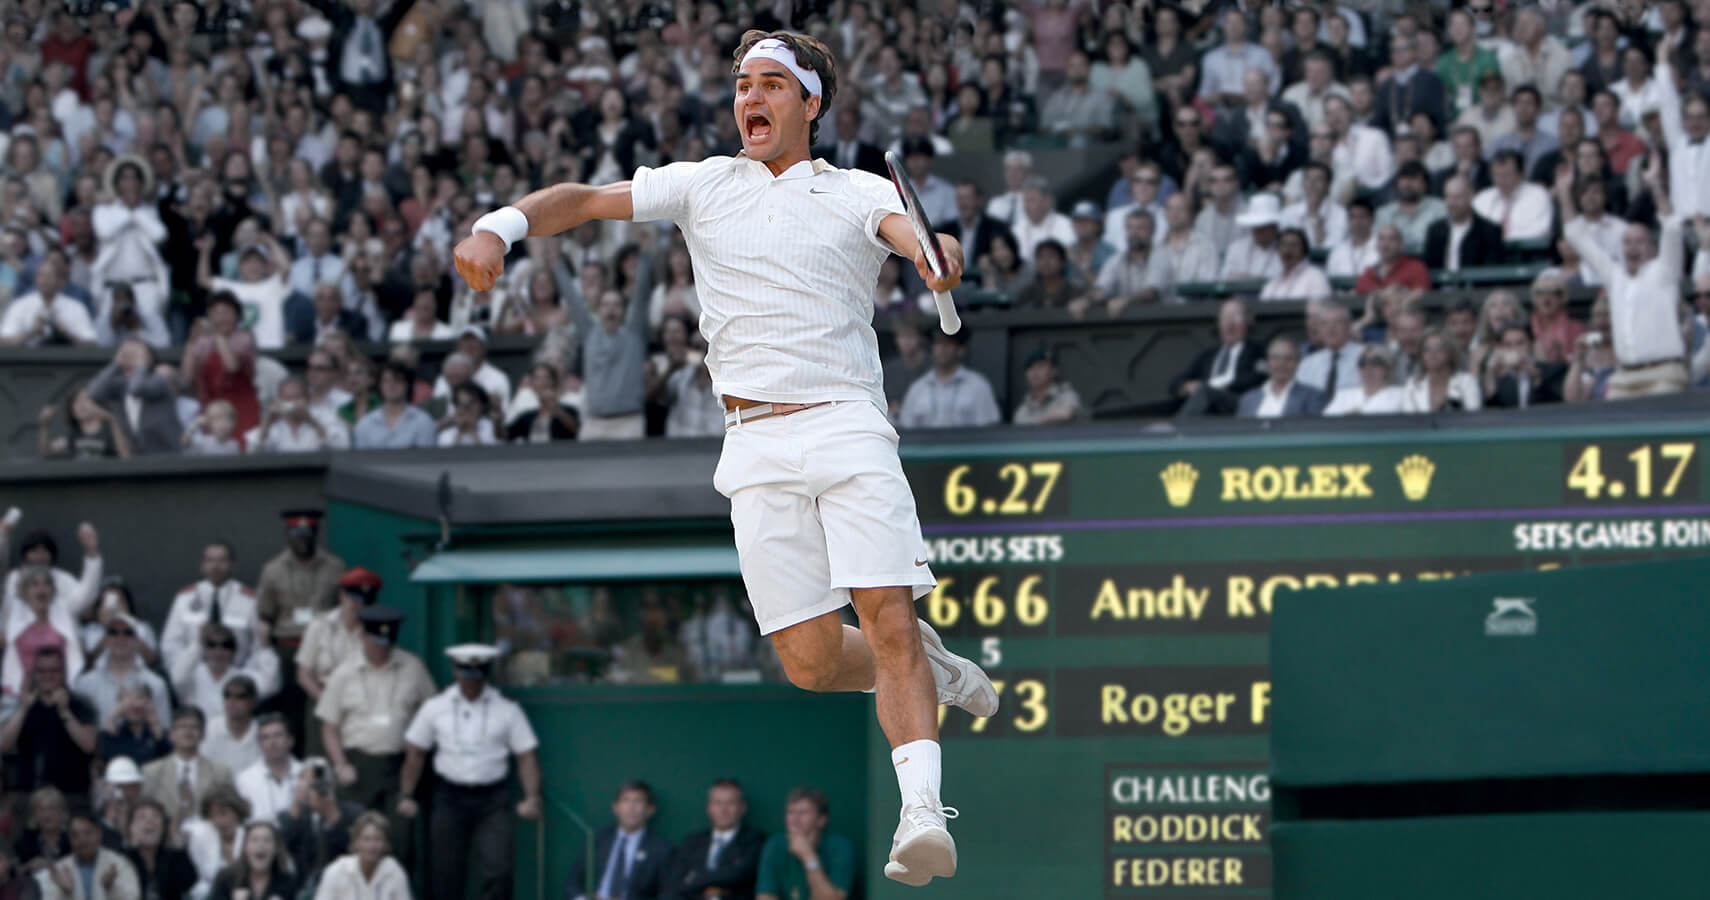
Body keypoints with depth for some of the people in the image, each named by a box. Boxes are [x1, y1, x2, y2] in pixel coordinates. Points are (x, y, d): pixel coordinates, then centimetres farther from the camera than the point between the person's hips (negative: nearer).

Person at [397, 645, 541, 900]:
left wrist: (532, 798, -12)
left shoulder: (506, 709, 3)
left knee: (496, 870, -13)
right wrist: (406, 796, 4)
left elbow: (526, 755, 1)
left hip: (492, 801, -1)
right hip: (450, 797, 1)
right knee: (445, 873, 3)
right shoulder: (435, 707, 6)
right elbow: (415, 753, 10)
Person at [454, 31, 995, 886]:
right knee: (812, 662, -4)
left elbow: (907, 230, -15)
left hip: (850, 428, -2)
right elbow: (582, 199, 10)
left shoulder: (858, 195, 7)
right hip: (758, 443, 2)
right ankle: (928, 668, 26)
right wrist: (501, 226, -10)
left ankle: (922, 814, -21)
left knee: (888, 621, -18)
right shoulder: (702, 184, 14)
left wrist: (938, 252, -40)